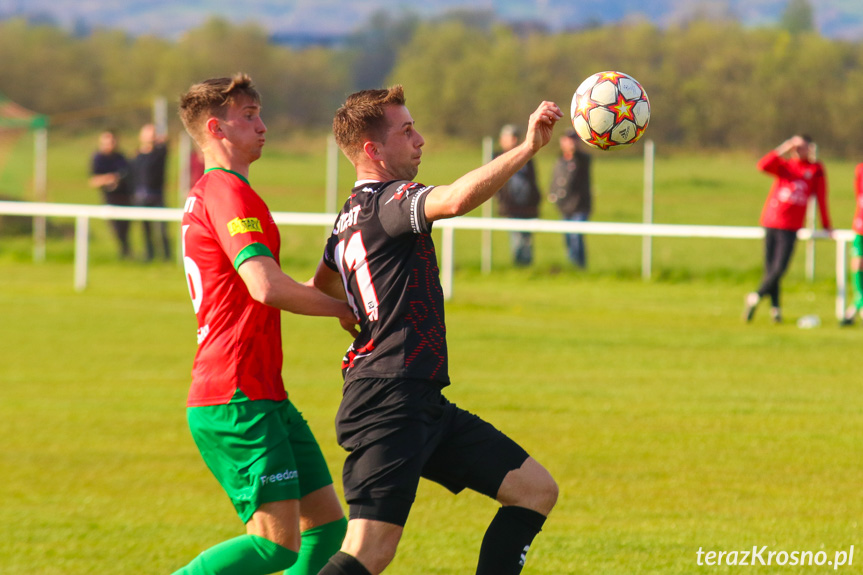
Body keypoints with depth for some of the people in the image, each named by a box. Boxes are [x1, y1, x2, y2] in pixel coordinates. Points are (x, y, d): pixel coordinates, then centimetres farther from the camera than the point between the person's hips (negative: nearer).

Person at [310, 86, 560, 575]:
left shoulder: (350, 217, 19)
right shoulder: (386, 203, -12)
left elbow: (322, 288, 37)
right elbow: (454, 200, -33)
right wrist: (528, 148, -33)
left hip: (423, 405, 11)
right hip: (389, 404, -11)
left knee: (537, 491, 9)